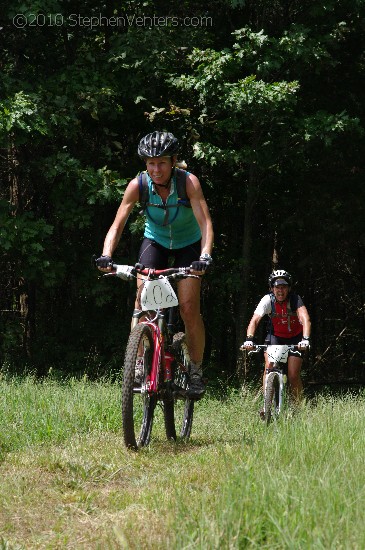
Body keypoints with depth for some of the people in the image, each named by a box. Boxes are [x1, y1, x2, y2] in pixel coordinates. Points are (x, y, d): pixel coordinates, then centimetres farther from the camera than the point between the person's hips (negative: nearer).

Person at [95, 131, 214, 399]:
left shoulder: (189, 182, -28)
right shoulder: (138, 185, -22)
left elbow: (205, 222, -35)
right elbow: (118, 224, -24)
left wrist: (205, 256, -51)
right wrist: (106, 256, -41)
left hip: (188, 245, -2)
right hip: (155, 242, 2)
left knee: (189, 308, -15)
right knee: (142, 299, -19)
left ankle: (196, 370, 1)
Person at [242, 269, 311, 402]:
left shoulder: (295, 299, -24)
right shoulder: (268, 300, -20)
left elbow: (305, 319, -38)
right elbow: (254, 320, -29)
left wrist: (305, 339, -54)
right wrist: (249, 339, -46)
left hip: (295, 338, -1)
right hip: (275, 335, 1)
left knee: (293, 376, -10)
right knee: (269, 367, -20)